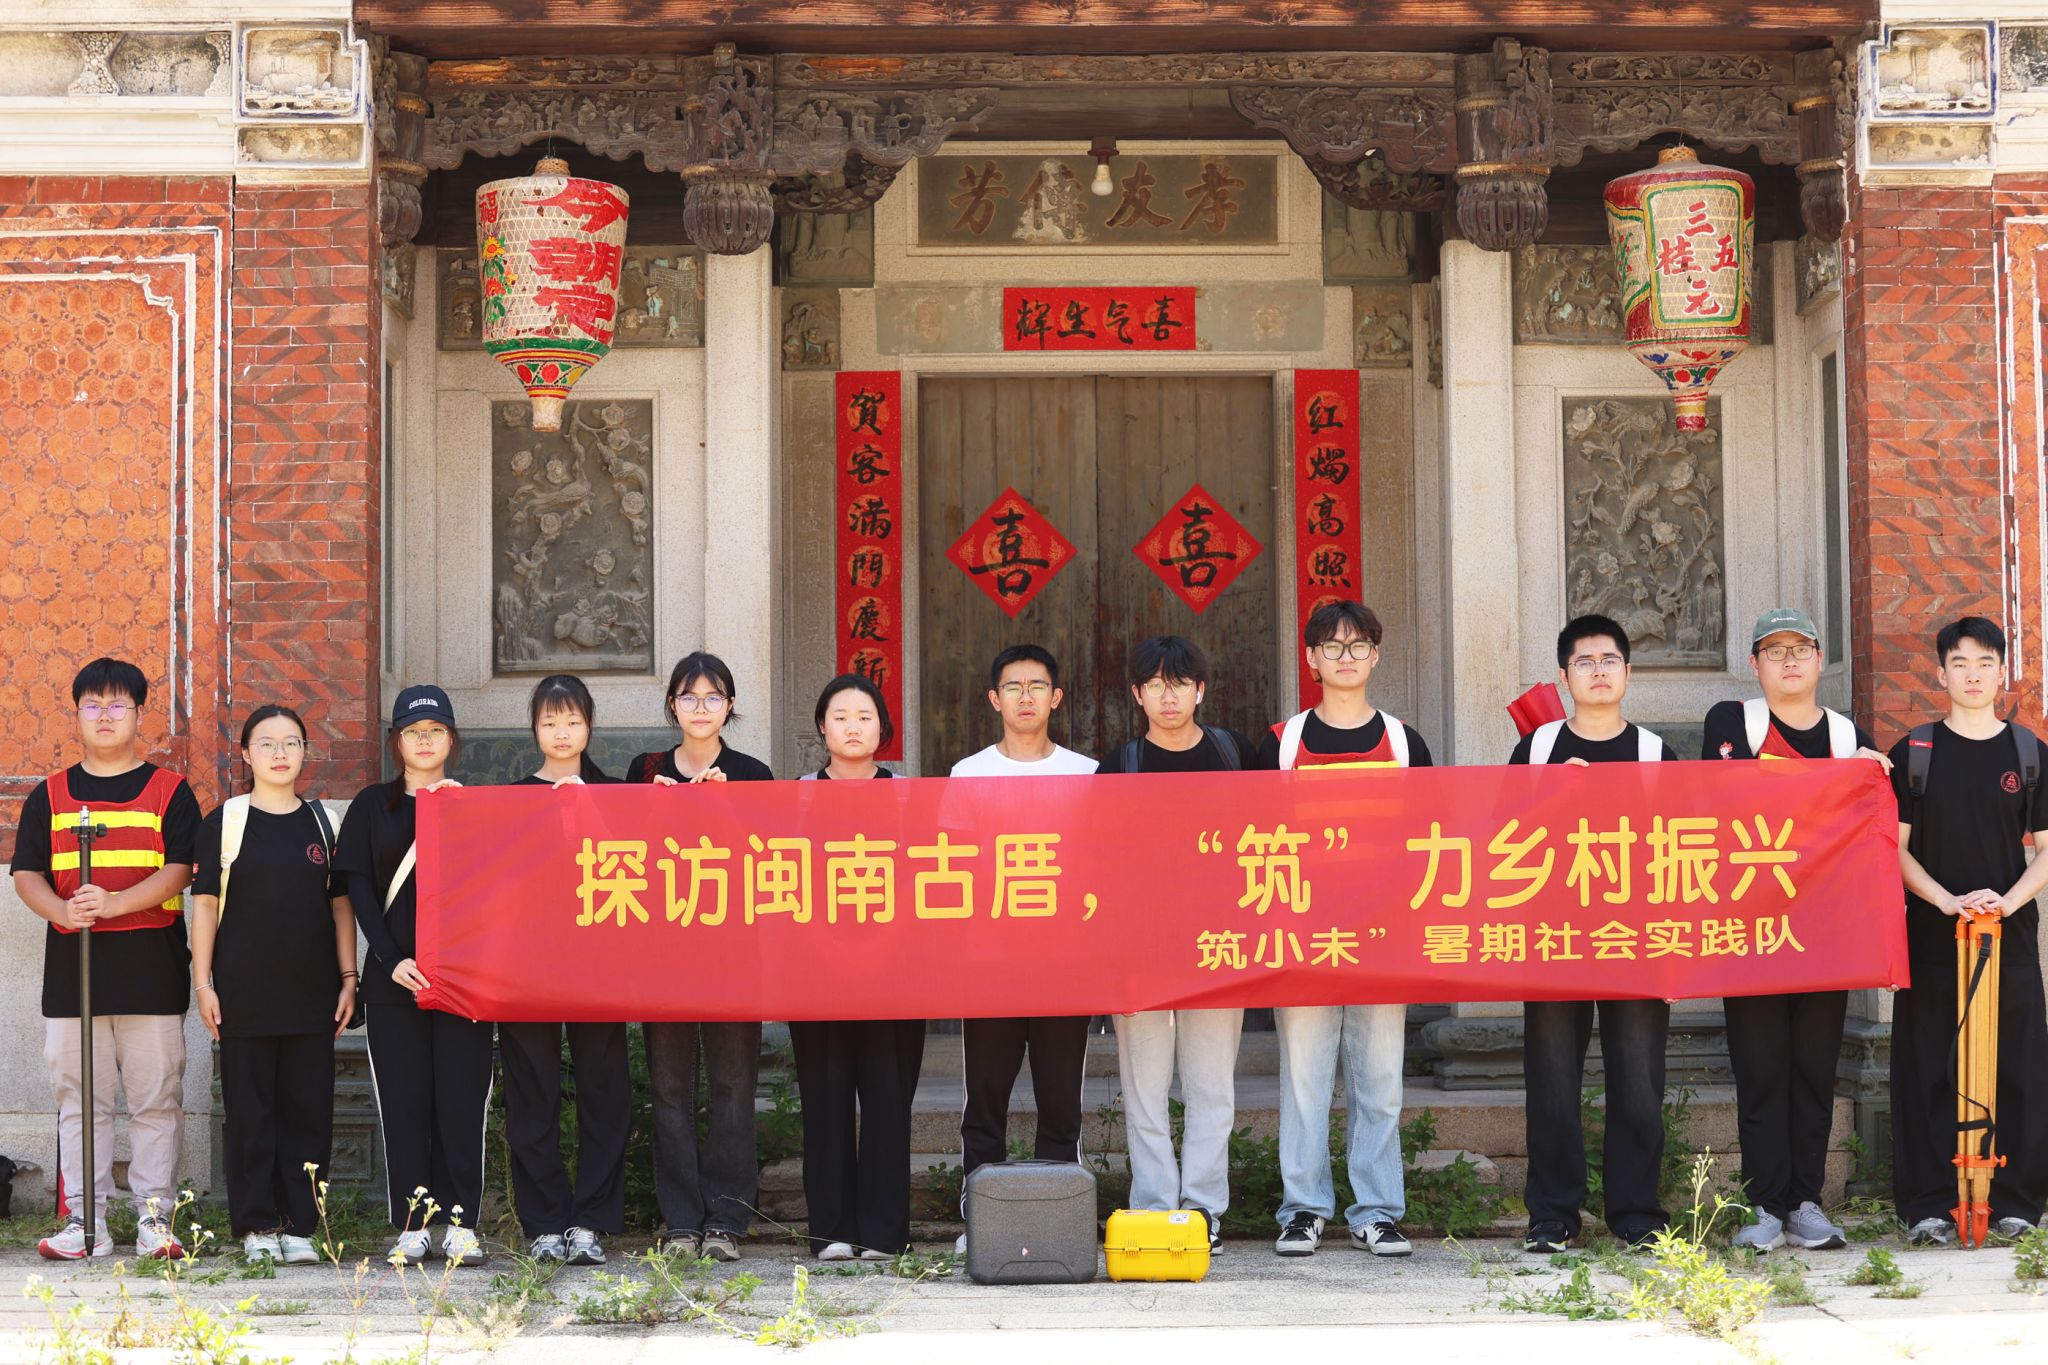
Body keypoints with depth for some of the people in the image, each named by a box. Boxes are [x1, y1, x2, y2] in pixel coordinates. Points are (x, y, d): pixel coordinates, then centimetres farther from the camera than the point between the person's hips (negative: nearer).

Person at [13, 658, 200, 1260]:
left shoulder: (170, 792, 6)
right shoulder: (49, 795, 13)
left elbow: (178, 870, -4)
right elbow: (26, 875, 7)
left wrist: (114, 903, -19)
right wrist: (63, 910, -14)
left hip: (151, 967, -2)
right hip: (72, 967, 2)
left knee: (156, 1100, 0)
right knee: (80, 1102, 3)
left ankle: (155, 1216, 4)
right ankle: (84, 1219, 7)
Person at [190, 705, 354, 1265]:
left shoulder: (320, 821, 10)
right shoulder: (226, 820, 2)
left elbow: (340, 903, 12)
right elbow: (205, 904, 2)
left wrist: (348, 978, 6)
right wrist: (203, 983, -4)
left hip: (311, 991, 2)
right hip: (245, 993, -2)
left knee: (308, 1108, 2)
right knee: (249, 1108, 1)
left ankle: (298, 1225, 9)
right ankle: (256, 1225, 8)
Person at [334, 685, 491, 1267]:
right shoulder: (372, 806, 10)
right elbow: (358, 887, 2)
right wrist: (391, 959, -9)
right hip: (394, 978, 0)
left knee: (463, 1099, -4)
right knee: (403, 1100, 0)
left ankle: (460, 1223, 2)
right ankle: (413, 1224, 5)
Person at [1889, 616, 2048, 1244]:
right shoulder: (1914, 754, 5)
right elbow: (1895, 847, 2)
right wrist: (1946, 900, -12)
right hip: (1932, 936, -1)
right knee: (1929, 1071, -1)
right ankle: (1927, 1205, 4)